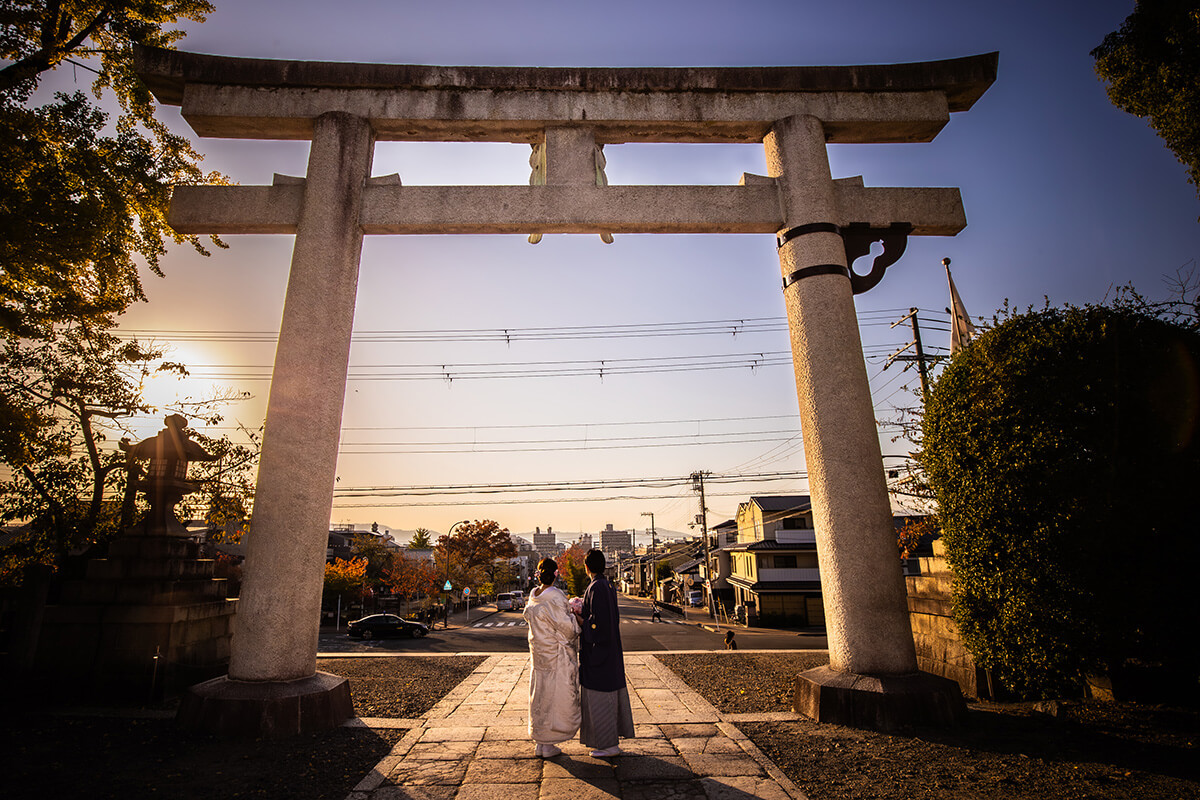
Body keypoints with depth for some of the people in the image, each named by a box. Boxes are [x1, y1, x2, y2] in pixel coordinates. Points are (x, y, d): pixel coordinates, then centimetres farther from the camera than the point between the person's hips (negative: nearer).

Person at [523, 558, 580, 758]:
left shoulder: (534, 595, 2)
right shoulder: (555, 597, -21)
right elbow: (566, 626, -21)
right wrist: (575, 616, 0)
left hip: (539, 652, 7)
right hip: (556, 654, -7)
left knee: (540, 696, 16)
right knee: (556, 696, 5)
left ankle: (540, 743, 27)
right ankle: (548, 745, 14)